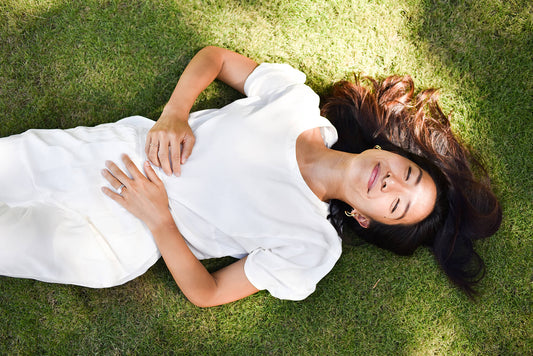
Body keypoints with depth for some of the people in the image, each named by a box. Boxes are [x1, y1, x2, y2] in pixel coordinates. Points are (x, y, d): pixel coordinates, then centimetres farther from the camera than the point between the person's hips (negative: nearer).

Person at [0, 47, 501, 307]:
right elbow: (212, 56, 2)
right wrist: (173, 114, -16)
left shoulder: (313, 249, -14)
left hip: (115, 240, -2)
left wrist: (158, 219, -21)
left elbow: (206, 293, -10)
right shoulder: (295, 97, -8)